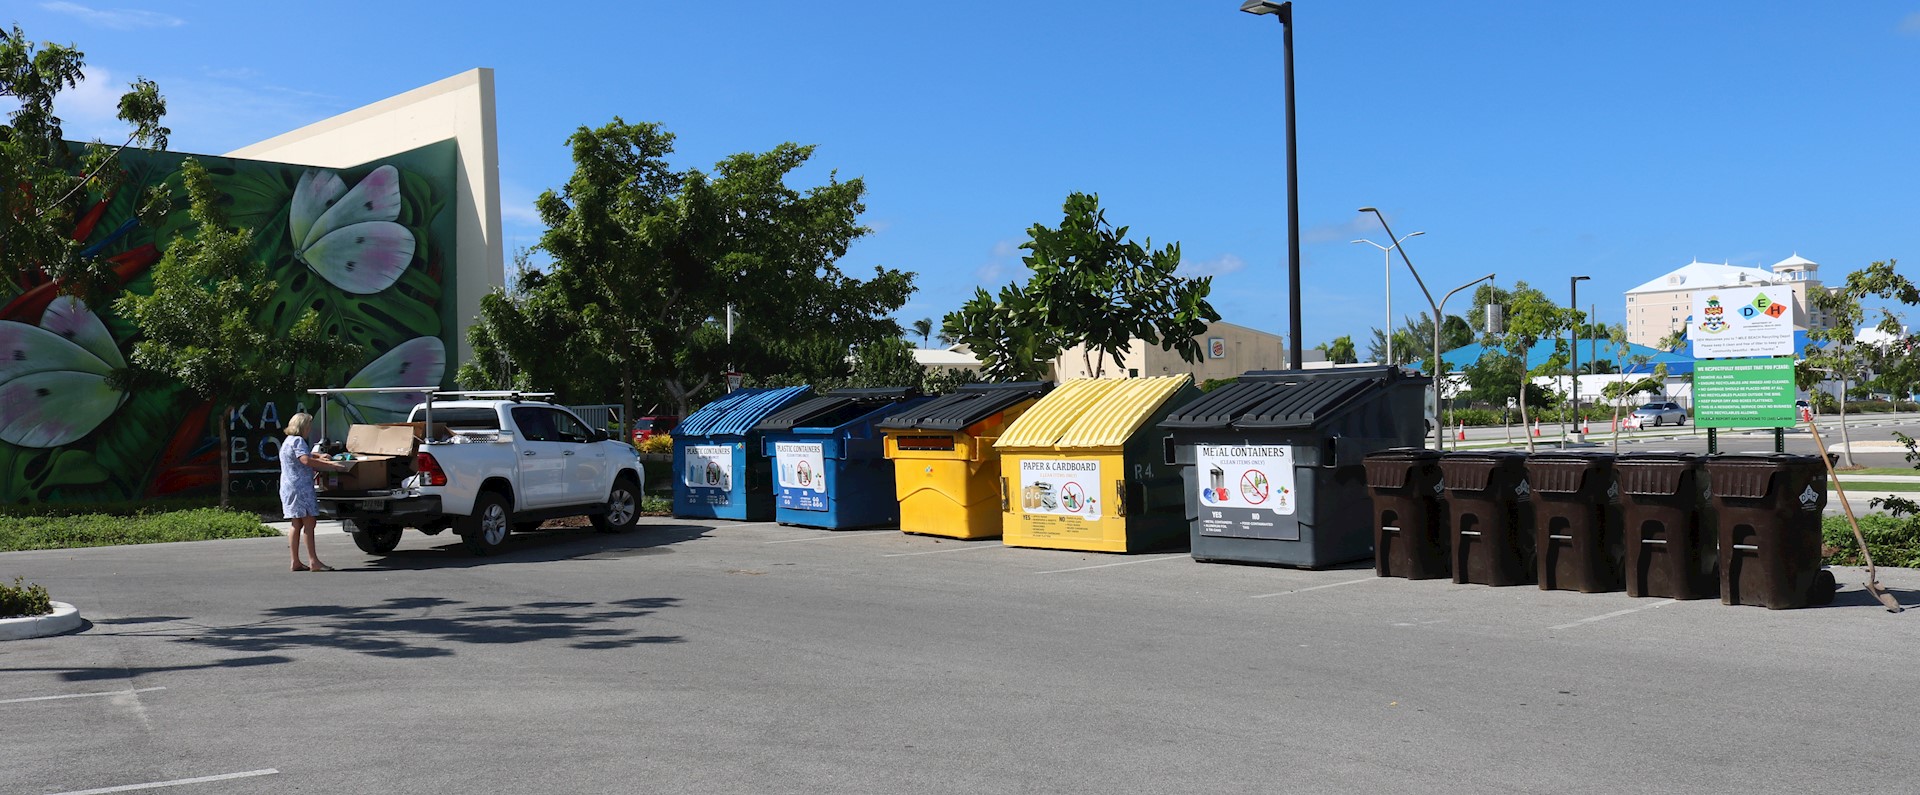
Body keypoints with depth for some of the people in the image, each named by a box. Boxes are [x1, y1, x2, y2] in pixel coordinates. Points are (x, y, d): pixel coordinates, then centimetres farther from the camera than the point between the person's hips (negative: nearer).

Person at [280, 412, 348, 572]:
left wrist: (318, 457, 42)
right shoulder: (297, 441, -12)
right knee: (309, 522, -12)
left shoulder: (288, 441, 21)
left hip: (289, 487, 11)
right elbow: (306, 460, -29)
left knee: (297, 524, 11)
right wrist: (332, 466, -31)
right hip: (300, 487, -11)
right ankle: (313, 562, -16)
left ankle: (296, 562, 12)